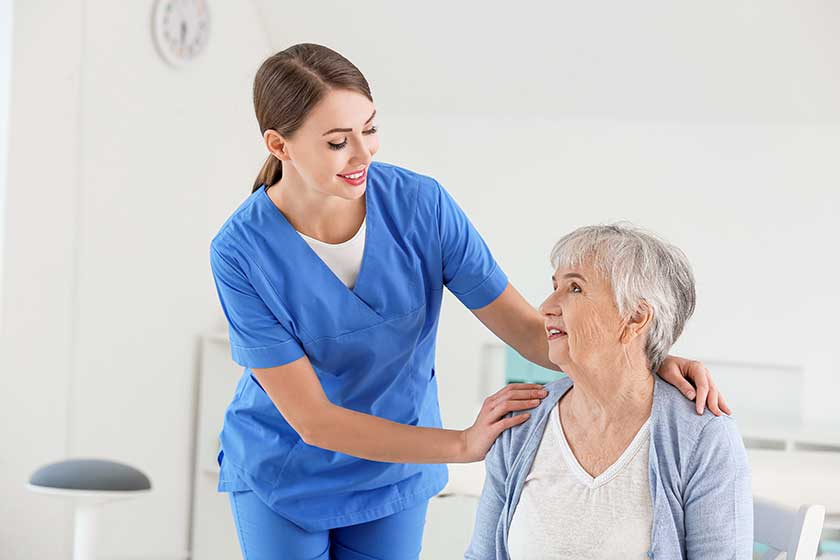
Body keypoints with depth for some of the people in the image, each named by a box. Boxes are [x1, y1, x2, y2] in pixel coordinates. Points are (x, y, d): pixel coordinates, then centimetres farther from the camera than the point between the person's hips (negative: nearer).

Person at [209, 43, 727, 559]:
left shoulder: (422, 205, -21)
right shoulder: (242, 253, -26)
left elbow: (529, 328, -15)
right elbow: (311, 419, -25)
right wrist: (462, 445, -33)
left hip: (392, 472, 2)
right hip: (281, 473, -2)